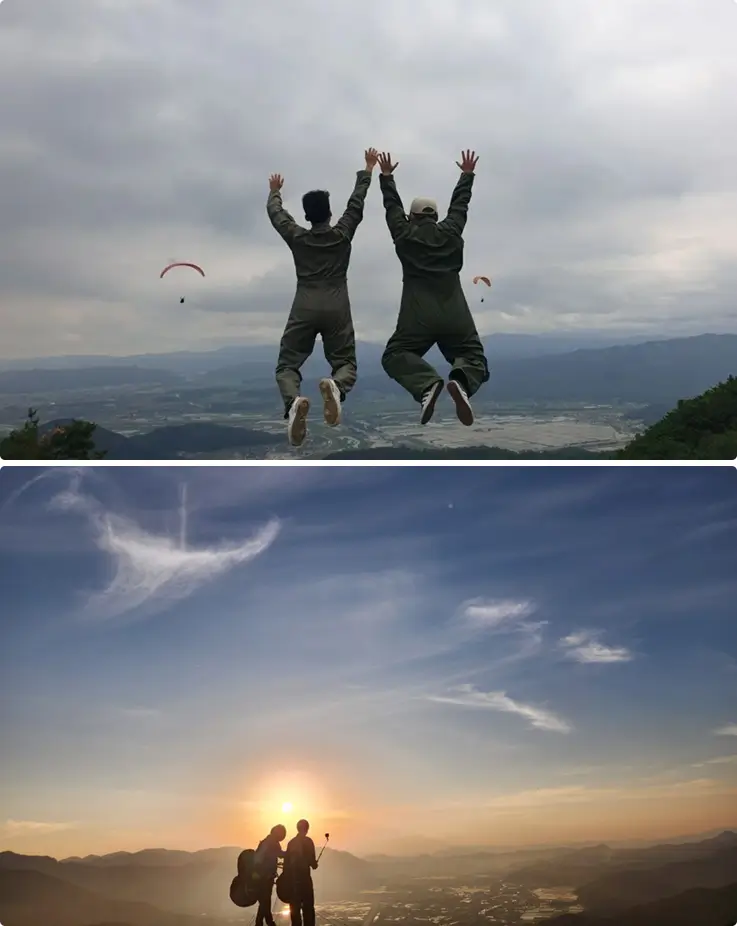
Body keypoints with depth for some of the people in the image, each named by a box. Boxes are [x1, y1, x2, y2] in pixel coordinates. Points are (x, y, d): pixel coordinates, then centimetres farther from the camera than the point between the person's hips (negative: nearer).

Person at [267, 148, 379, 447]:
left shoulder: (296, 237, 8)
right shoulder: (342, 234, 7)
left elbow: (275, 212, 26)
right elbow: (357, 201, 18)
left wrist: (274, 191, 45)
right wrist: (368, 170, 31)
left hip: (304, 310, 0)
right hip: (336, 310, 0)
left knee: (287, 366, 3)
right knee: (345, 364, 6)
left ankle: (293, 401, -33)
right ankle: (335, 387, -35)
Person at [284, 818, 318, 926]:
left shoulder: (291, 842, 10)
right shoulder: (307, 841, -6)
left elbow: (286, 861, 9)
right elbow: (311, 859, -12)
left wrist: (288, 877, 12)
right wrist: (314, 864, 10)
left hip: (292, 878, 5)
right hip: (304, 877, -5)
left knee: (295, 907, 9)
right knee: (308, 907, -2)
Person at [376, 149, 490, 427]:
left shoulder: (404, 235, 9)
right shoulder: (451, 232, 13)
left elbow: (392, 206, 24)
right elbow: (459, 204, 28)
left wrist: (386, 177, 38)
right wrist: (467, 174, 42)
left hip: (418, 316, -2)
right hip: (455, 316, 2)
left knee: (395, 356, 10)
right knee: (474, 359, 11)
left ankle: (427, 384, -24)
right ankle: (462, 380, -29)